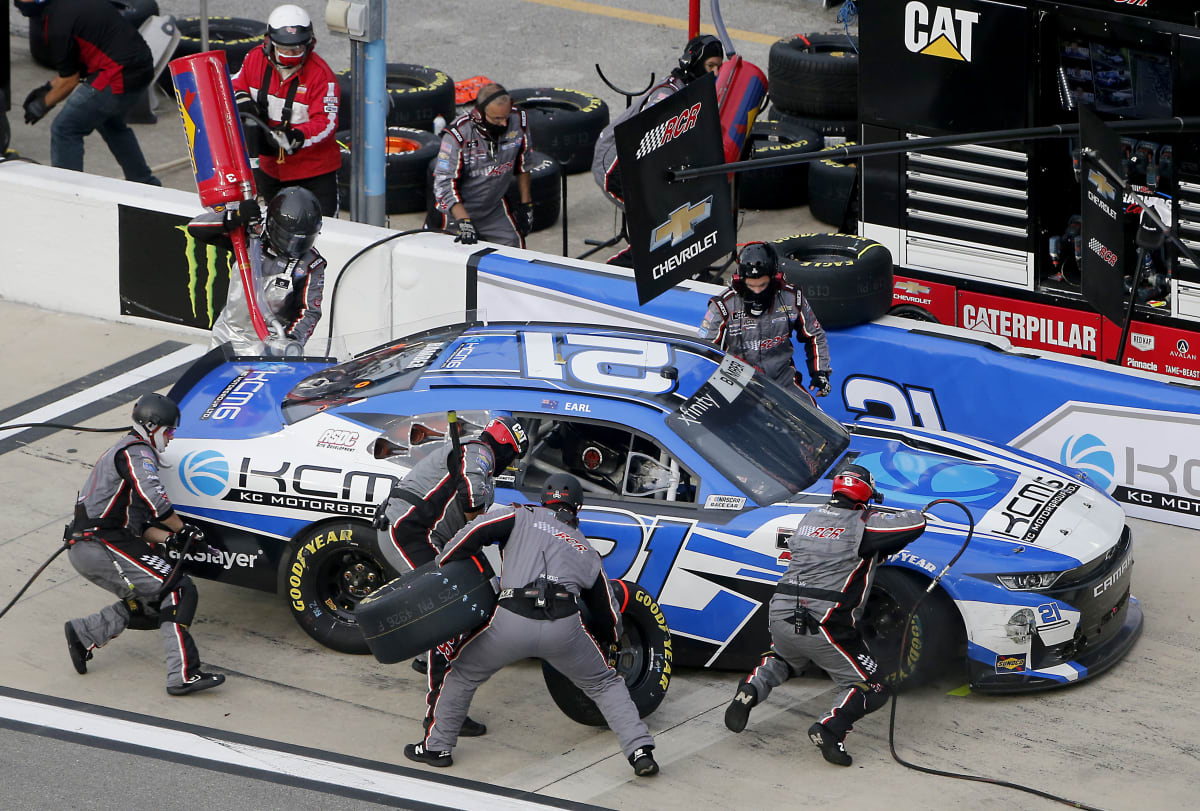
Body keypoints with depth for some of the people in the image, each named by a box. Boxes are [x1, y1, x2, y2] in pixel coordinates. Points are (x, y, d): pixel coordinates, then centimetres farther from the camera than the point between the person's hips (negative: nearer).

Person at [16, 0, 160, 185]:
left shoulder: (57, 24, -15)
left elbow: (69, 81, -6)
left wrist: (43, 105, 9)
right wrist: (48, 87, 25)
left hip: (119, 78, -10)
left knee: (64, 130, 0)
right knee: (111, 124, 33)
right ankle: (146, 184, 42)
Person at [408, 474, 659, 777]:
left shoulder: (524, 517, 18)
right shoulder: (587, 552, 27)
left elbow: (476, 532, 3)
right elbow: (608, 613, 32)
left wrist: (443, 566, 16)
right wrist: (606, 644, 52)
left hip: (512, 623, -2)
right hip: (564, 627, 2)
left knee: (464, 673, 23)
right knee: (605, 683, 22)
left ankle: (437, 747, 28)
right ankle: (640, 751, 10)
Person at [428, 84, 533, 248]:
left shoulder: (518, 122, -13)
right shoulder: (457, 134, -27)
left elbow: (522, 166, 6)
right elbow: (445, 183, -25)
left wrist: (526, 205, 10)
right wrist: (463, 221, -33)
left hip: (495, 212, 3)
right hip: (456, 210, -3)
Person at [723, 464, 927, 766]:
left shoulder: (810, 519, 13)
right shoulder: (863, 525, -4)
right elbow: (916, 523, -3)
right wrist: (909, 514, 22)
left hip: (781, 616, 6)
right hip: (824, 627, -6)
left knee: (781, 659, 37)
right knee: (872, 690, 4)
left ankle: (751, 690, 7)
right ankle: (831, 728, -20)